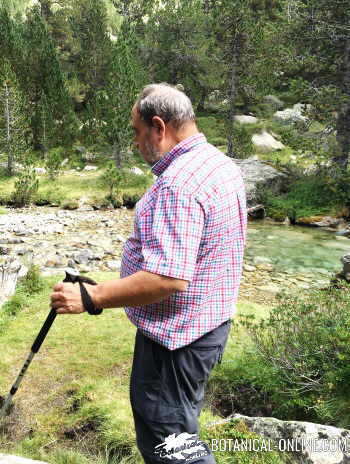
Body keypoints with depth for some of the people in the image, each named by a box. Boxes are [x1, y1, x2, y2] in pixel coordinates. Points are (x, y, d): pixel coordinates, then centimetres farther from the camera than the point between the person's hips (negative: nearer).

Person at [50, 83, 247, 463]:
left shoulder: (177, 184, -26)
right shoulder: (224, 165, 8)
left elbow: (168, 279, -33)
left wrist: (90, 297, -25)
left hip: (175, 333, -10)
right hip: (212, 319, 10)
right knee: (179, 426, 25)